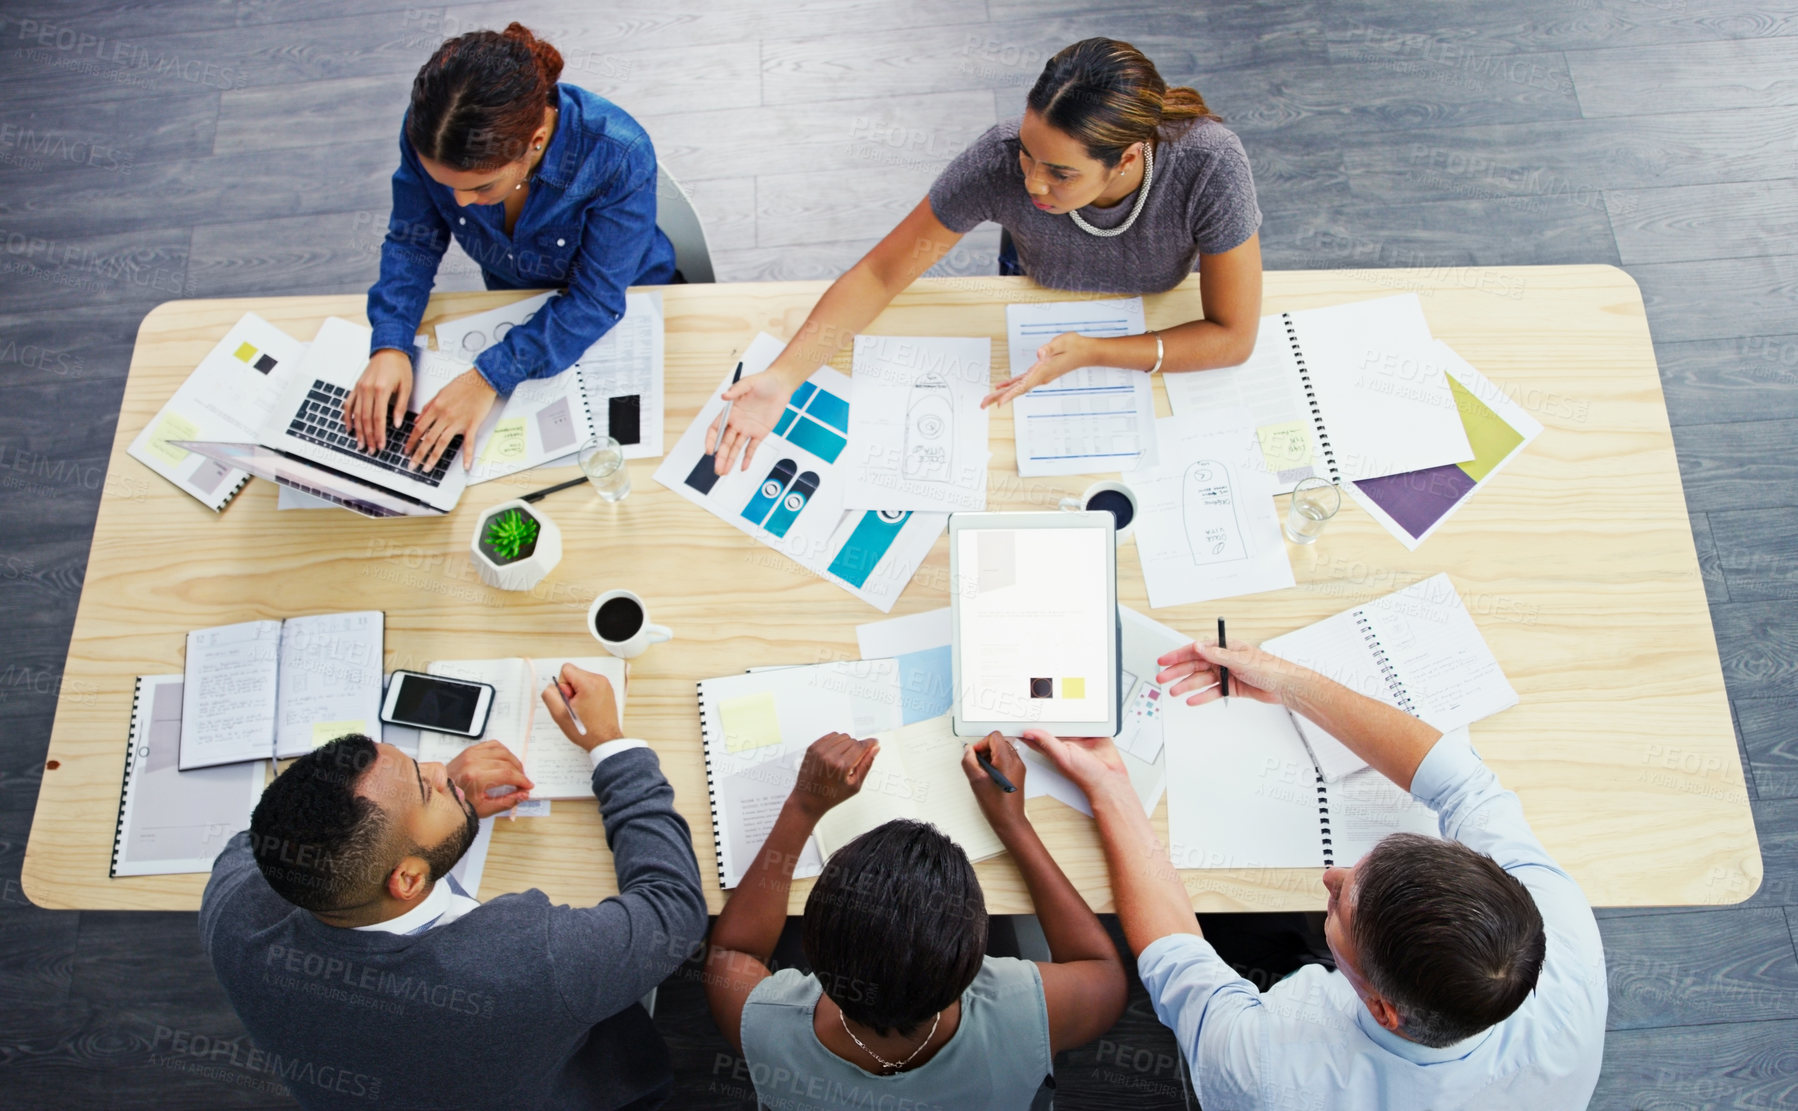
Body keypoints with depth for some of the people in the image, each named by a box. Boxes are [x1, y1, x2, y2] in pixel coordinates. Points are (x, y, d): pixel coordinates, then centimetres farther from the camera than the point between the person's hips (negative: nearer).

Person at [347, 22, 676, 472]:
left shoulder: (619, 156, -38)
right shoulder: (431, 133, -27)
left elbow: (598, 300, -31)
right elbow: (413, 243, -12)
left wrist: (489, 377, -38)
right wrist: (390, 346, -28)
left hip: (625, 306, -3)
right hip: (514, 302, 3)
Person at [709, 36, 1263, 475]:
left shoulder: (1210, 165, -38)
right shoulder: (1000, 160, -36)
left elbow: (1232, 337, -27)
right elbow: (879, 274, -26)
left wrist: (1091, 353, -40)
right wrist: (782, 377, -40)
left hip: (1161, 333, 1)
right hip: (1040, 315, 0)